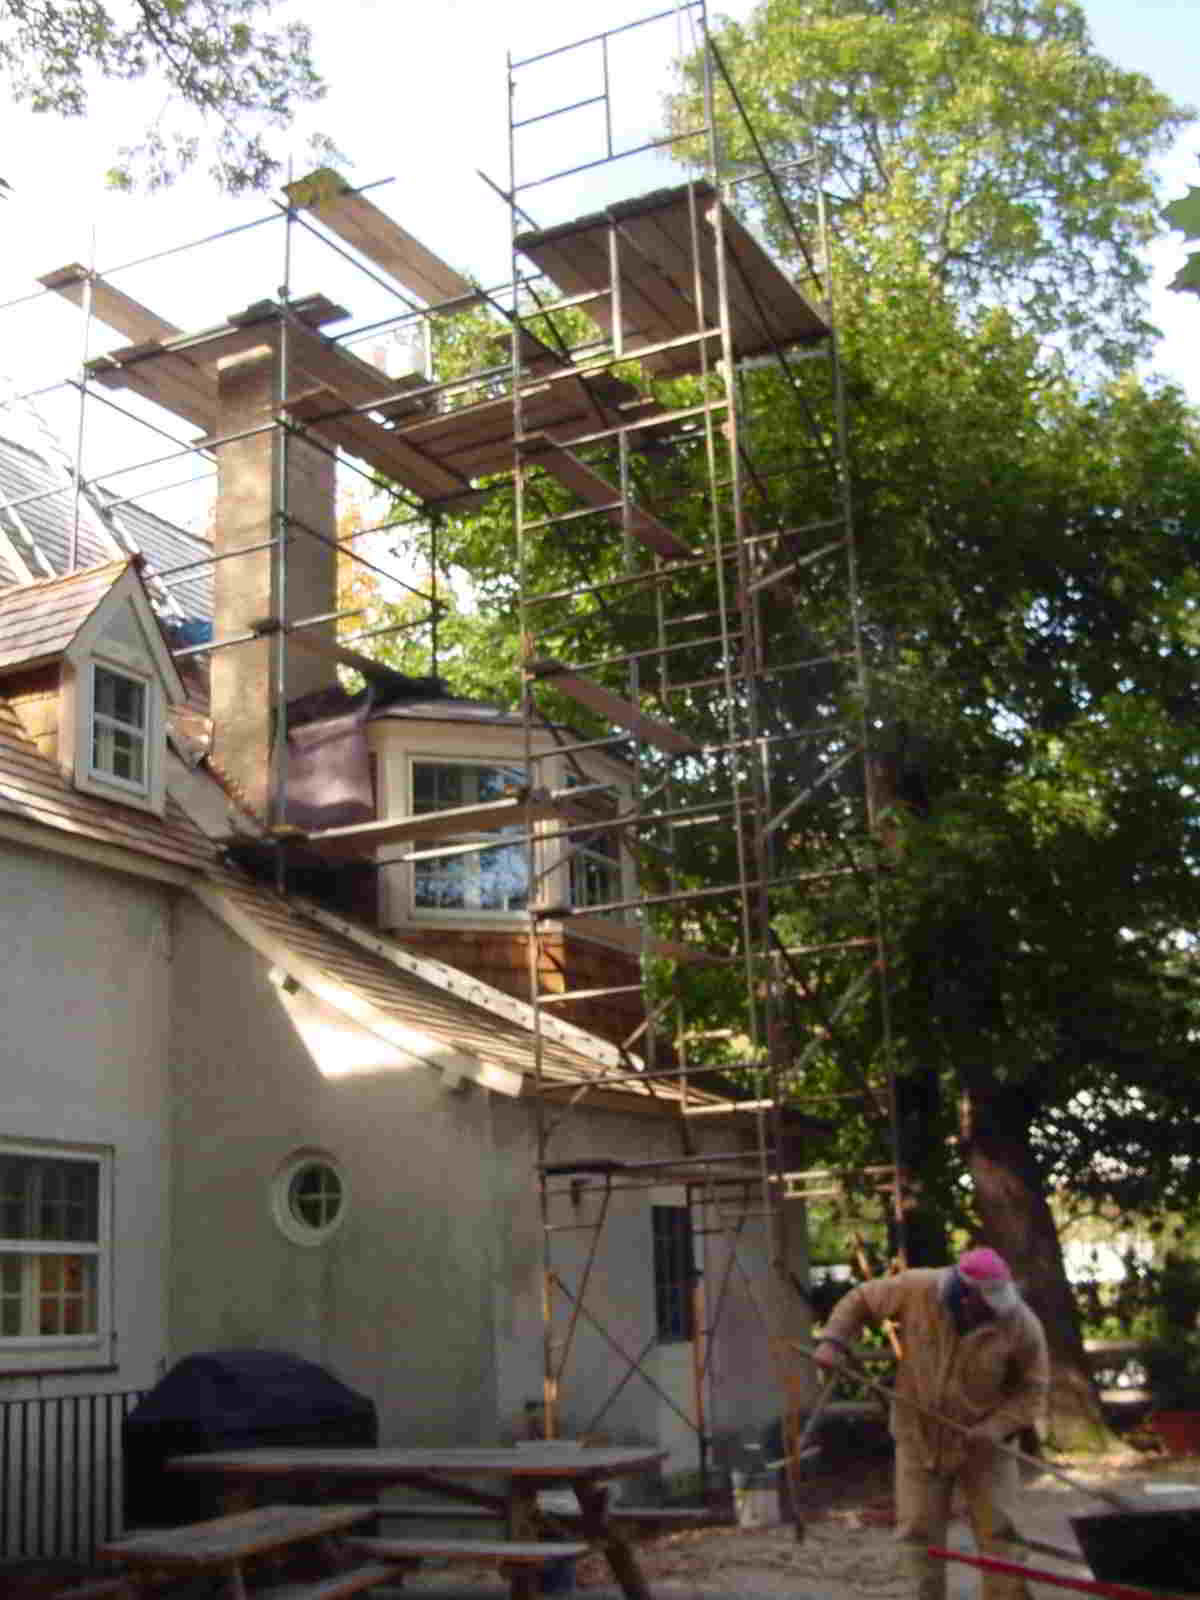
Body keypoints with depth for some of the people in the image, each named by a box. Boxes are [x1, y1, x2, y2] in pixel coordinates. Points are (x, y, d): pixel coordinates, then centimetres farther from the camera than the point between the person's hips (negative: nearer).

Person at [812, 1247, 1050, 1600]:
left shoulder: (1022, 1325, -22)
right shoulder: (916, 1290, -22)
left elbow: (1031, 1389, -8)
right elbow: (861, 1300, -4)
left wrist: (996, 1428, -22)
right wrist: (833, 1340, -18)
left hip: (982, 1446, -1)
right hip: (918, 1437, 1)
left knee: (997, 1532, 0)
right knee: (919, 1531, 7)